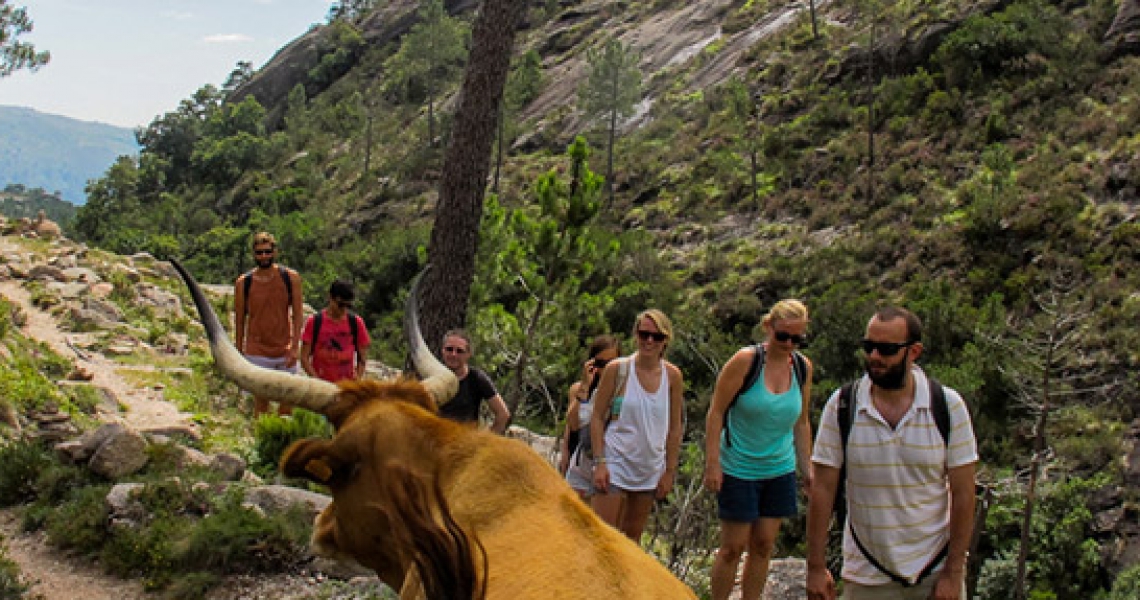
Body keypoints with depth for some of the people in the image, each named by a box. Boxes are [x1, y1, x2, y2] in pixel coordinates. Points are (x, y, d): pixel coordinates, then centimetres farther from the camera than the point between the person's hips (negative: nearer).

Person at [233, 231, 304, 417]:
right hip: (257, 353, -2)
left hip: (284, 352, 2)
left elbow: (297, 314, -2)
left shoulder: (290, 278, -2)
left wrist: (294, 347, -12)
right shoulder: (243, 283, -3)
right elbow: (239, 320, 4)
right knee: (261, 400, -3)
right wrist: (239, 355, 6)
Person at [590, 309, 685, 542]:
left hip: (651, 469, 4)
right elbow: (597, 418, -4)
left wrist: (669, 471, 5)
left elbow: (675, 427, 7)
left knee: (632, 536, 11)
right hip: (615, 464, -3)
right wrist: (599, 462, -11)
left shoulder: (672, 376, 1)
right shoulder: (617, 369, -7)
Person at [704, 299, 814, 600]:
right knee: (733, 547, -1)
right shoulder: (745, 361, -14)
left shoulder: (803, 367, 2)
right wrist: (712, 463, -15)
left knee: (763, 545, 8)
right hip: (739, 470, -5)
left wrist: (807, 468, 11)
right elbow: (716, 412, -11)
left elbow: (801, 423, 13)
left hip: (780, 471, 5)